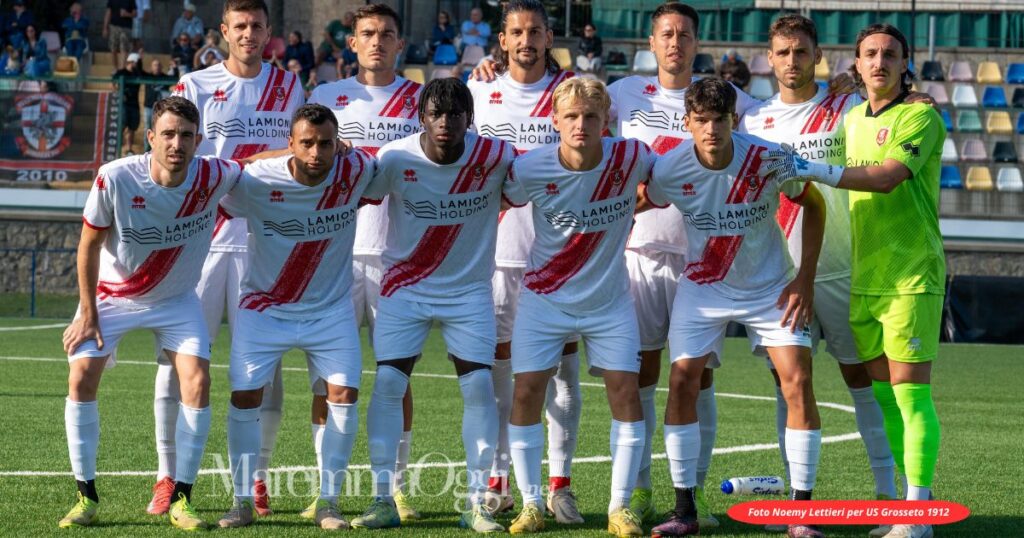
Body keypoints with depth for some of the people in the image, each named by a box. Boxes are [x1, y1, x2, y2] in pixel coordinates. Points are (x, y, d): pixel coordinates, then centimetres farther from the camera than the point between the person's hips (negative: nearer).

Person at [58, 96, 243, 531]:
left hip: (176, 300, 1)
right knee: (81, 376, -15)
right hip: (111, 294, -1)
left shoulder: (215, 177, -23)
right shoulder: (115, 179, -26)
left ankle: (181, 499, -5)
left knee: (197, 382, -15)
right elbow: (89, 244, -12)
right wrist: (88, 313, -9)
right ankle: (86, 496, -3)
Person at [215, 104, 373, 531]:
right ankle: (243, 499, 7)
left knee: (344, 392, -11)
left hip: (330, 308, 1)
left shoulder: (355, 172, -17)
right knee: (244, 394, -9)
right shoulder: (256, 182, -22)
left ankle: (328, 501, 1)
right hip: (264, 307, -1)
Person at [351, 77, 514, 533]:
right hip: (405, 287, 0)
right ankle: (383, 498, -1)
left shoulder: (494, 157, -13)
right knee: (387, 382, -10)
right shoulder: (396, 158, -14)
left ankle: (476, 502, 2)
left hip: (470, 290, 0)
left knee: (479, 385, -8)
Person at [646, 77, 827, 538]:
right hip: (702, 287, 1)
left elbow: (813, 205, -5)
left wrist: (805, 277, -8)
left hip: (771, 287, -1)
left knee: (797, 381, -12)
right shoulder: (669, 170, -19)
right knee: (682, 382, -10)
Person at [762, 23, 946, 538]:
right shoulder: (852, 118, 14)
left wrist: (815, 170, -27)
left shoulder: (920, 117, -8)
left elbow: (888, 177, -22)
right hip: (863, 278, 7)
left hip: (912, 278, -7)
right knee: (880, 395, 8)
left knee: (910, 394, -7)